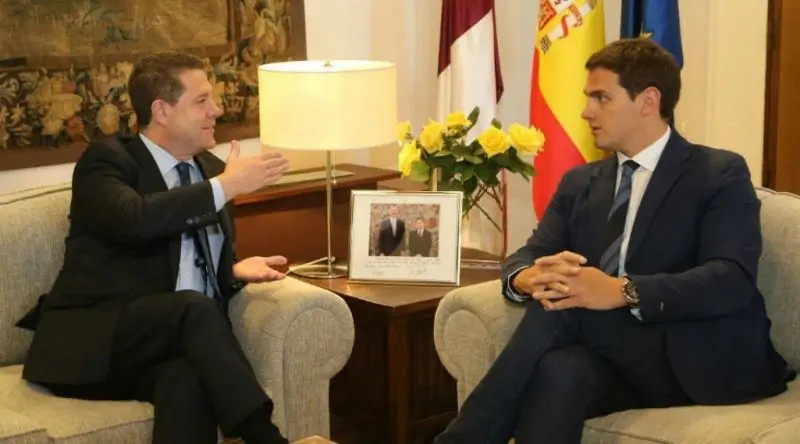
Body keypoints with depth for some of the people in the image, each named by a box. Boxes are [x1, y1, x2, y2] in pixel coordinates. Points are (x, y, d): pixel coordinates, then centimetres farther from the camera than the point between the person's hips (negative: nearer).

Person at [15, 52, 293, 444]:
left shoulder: (209, 169, 18)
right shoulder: (107, 160, -2)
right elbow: (134, 218, -25)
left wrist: (236, 270, -1)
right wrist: (224, 187, -19)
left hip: (177, 339, 5)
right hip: (91, 344, -4)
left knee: (189, 376, -34)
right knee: (194, 306, -34)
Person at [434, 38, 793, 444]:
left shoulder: (720, 174, 0)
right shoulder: (580, 183, 19)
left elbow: (733, 279, -15)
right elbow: (527, 256, 9)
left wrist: (621, 292, -30)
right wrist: (531, 278, -18)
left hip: (702, 361, -4)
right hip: (613, 357, 4)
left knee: (561, 309, -28)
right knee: (557, 373, -33)